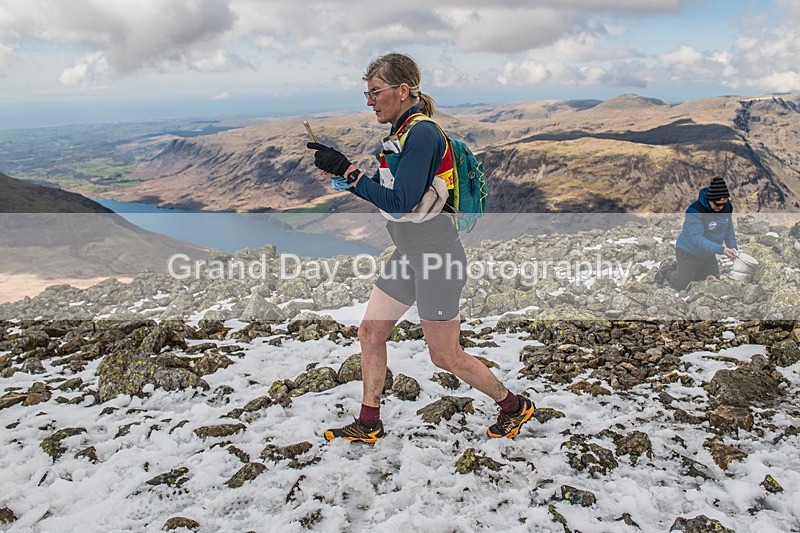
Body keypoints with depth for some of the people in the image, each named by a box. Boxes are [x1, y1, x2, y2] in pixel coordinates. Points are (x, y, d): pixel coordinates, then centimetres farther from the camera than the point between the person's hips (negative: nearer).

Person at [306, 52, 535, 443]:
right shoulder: (400, 133, 10)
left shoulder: (422, 133, -19)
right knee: (370, 332, 10)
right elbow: (383, 192, 12)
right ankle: (368, 425, 24)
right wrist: (339, 167, 1)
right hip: (408, 253, 9)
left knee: (445, 356, 3)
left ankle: (514, 406, 25)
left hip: (436, 256, -9)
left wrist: (347, 171, -20)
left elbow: (400, 201, -24)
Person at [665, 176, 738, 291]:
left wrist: (733, 249, -4)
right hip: (688, 253, -6)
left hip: (708, 255, 6)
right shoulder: (695, 211, -33)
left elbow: (729, 229, 4)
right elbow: (697, 238, -38)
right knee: (680, 286, 3)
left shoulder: (727, 207, -12)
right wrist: (721, 250, -46)